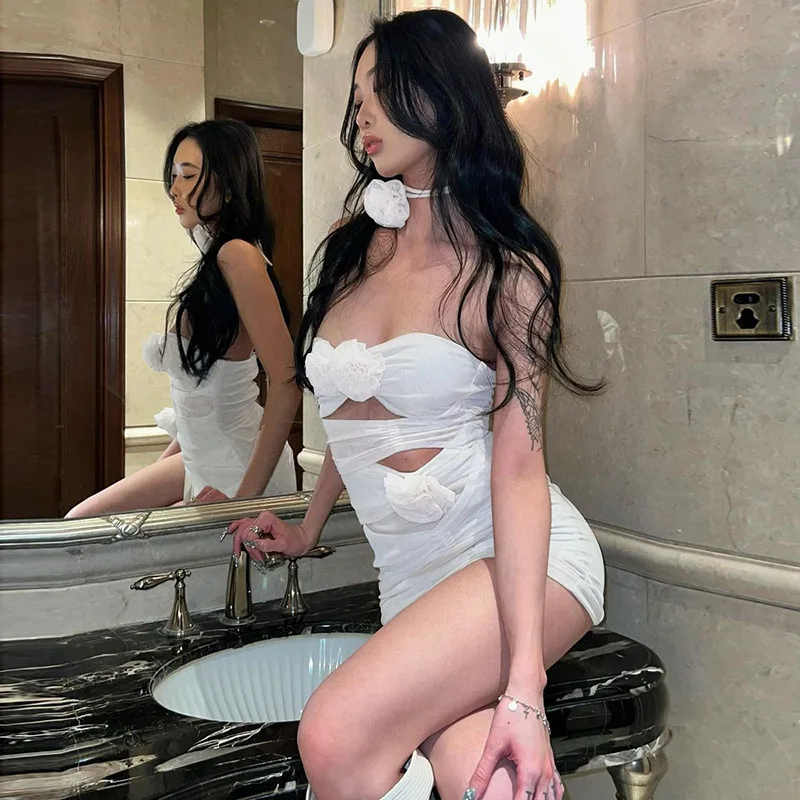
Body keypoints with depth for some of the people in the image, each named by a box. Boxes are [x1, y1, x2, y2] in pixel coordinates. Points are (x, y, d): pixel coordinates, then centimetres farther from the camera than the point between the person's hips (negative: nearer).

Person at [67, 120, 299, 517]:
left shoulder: (238, 256, -20)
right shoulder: (211, 263, 7)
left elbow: (286, 381, -25)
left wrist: (248, 493, -22)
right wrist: (170, 457, 15)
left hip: (238, 470, -9)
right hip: (203, 461, 9)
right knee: (79, 521, 16)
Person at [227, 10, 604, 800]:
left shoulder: (508, 275, -7)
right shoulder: (356, 244, 9)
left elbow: (518, 466, -15)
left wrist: (523, 687, -22)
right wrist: (308, 528, 28)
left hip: (514, 562, -4)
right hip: (411, 577, 4)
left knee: (336, 734, -26)